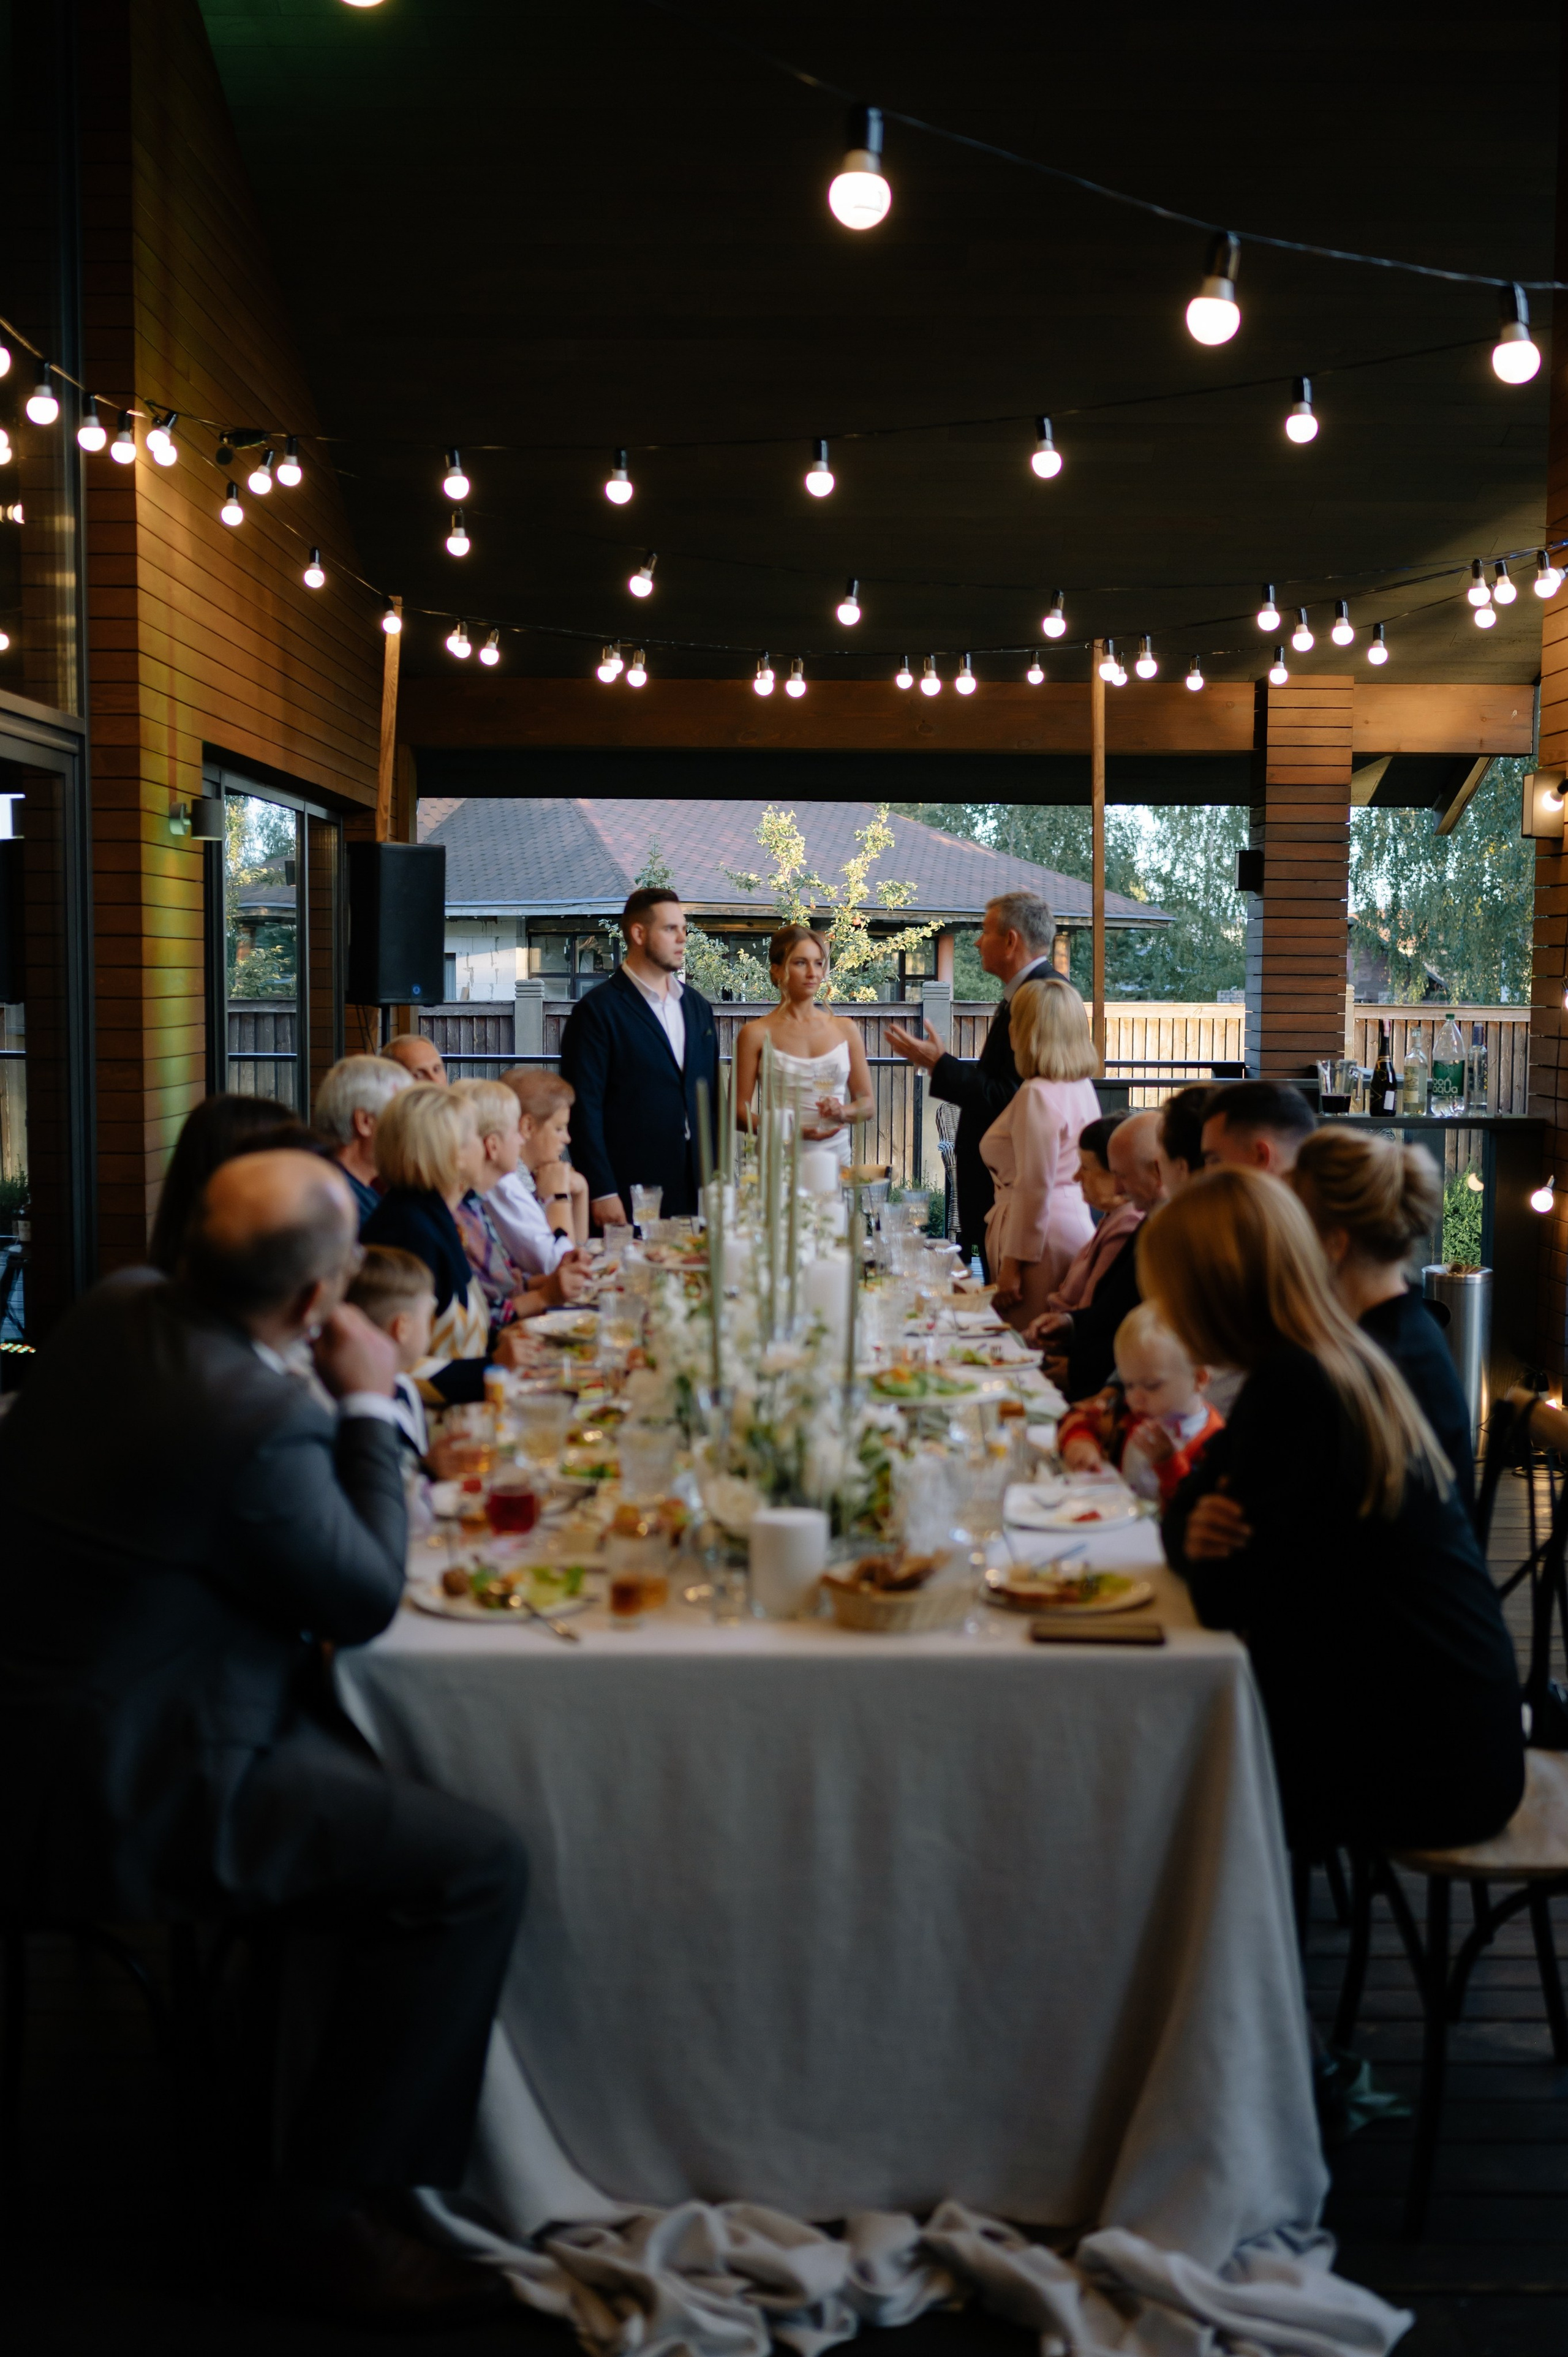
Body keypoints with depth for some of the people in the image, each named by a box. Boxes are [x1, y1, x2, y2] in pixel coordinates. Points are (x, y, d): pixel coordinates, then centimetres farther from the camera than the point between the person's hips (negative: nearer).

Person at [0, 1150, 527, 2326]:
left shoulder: (115, 1306, -2)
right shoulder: (255, 1421, -29)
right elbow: (369, 1601, -13)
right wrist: (369, 1405, -7)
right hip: (118, 1803, -10)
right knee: (478, 1865, -12)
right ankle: (328, 2216, -1)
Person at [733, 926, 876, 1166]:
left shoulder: (846, 1030, 12)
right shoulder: (756, 1034, 2)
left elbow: (868, 1103, 17)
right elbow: (739, 1111, 0)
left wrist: (844, 1112, -4)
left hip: (836, 1155, 3)